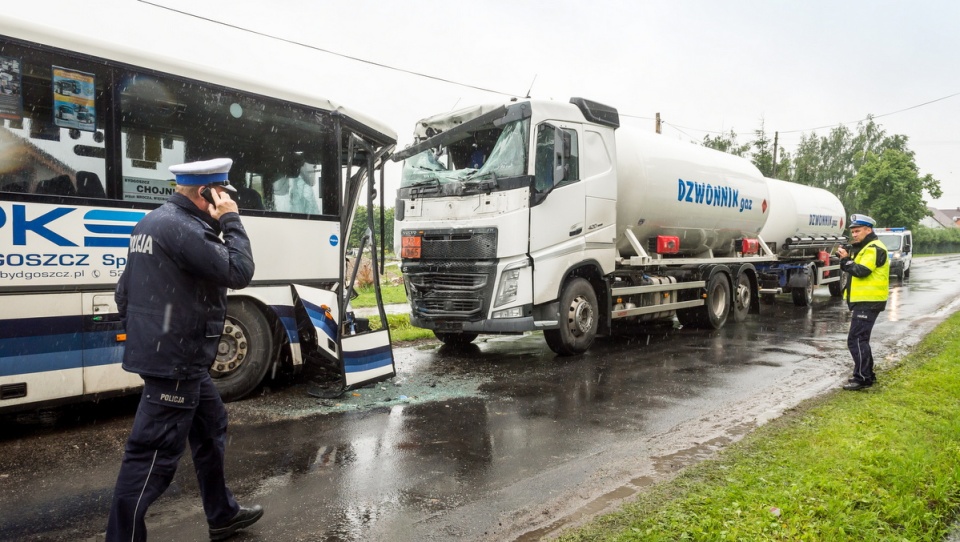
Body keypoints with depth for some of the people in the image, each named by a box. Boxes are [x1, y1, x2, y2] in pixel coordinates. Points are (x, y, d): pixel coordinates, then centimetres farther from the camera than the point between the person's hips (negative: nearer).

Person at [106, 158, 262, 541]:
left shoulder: (154, 221, 13)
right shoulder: (182, 227, -20)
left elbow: (125, 291, 18)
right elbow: (238, 273, -20)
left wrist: (143, 335, 23)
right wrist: (231, 221, -11)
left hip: (167, 353, 11)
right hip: (175, 359, -11)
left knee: (210, 427, 21)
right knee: (154, 455, -3)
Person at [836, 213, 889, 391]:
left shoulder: (874, 249, -13)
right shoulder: (862, 248, 20)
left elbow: (861, 271, -22)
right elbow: (852, 269, 14)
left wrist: (846, 259, -12)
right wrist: (845, 257, -3)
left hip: (869, 302, -11)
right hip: (863, 301, 11)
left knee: (856, 340, -12)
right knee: (860, 339, 17)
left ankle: (862, 378, -9)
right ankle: (867, 375, 26)